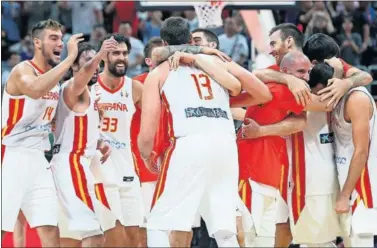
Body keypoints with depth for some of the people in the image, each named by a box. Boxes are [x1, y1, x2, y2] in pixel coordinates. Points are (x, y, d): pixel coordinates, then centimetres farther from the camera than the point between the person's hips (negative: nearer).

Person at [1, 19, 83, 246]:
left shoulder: (55, 78, 13)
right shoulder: (23, 70, -12)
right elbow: (35, 90, -37)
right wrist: (70, 58, -34)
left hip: (38, 159, 8)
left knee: (50, 229, 1)